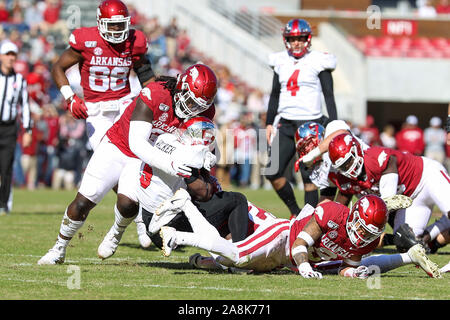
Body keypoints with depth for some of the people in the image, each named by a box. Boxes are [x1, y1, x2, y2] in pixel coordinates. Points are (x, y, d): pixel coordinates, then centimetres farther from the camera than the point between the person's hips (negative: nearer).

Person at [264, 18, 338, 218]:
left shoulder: (318, 62, -1)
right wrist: (269, 123, 16)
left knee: (308, 177, -7)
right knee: (273, 172, -1)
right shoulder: (281, 62, 12)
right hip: (286, 124, 5)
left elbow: (329, 96, 0)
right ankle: (295, 212, 16)